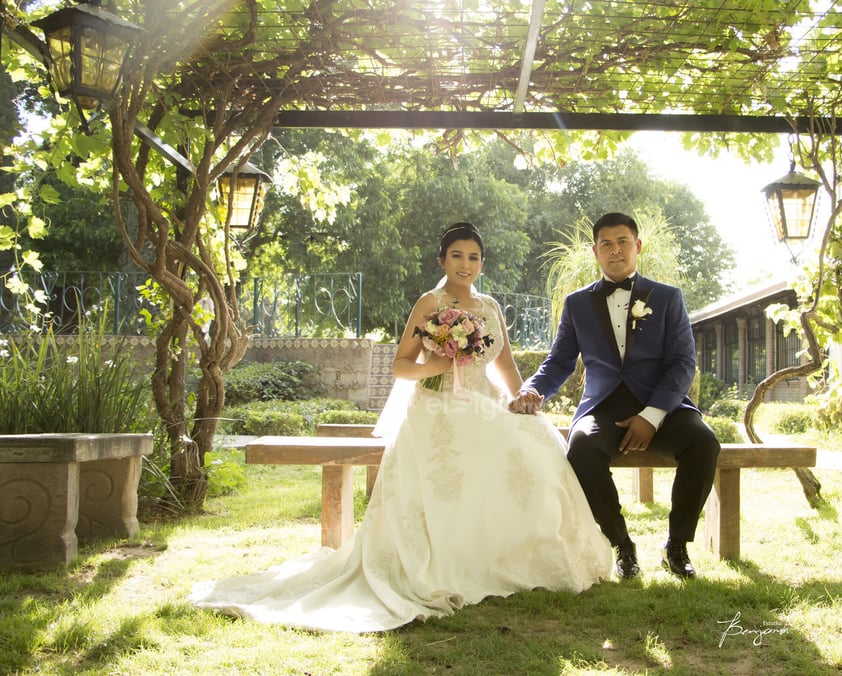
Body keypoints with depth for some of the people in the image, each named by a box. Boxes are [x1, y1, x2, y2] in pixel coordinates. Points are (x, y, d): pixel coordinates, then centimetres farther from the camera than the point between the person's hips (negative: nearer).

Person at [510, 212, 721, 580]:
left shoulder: (668, 298, 11)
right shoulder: (577, 304, 15)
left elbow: (683, 363, 1)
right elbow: (559, 362, 13)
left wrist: (652, 416, -15)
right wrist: (532, 389, -12)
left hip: (659, 406, 0)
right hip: (603, 408, 0)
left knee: (703, 442, -31)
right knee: (581, 445, -34)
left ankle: (676, 546, -9)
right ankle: (622, 545, -14)